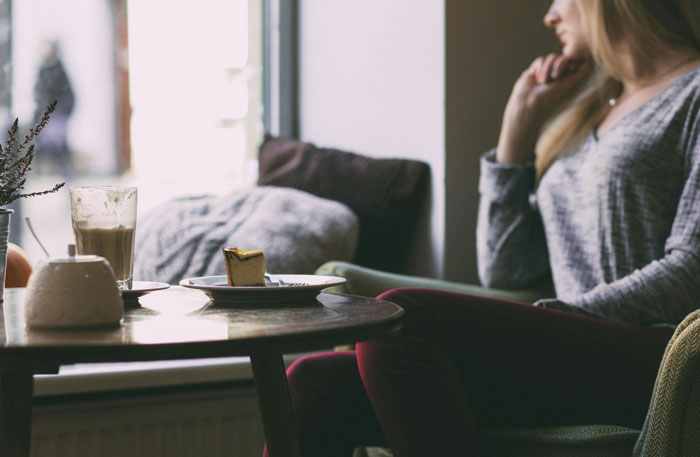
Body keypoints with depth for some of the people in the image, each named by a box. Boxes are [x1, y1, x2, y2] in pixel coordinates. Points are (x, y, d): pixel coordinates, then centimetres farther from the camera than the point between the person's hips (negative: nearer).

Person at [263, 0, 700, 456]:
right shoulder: (587, 116, 28)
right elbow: (504, 271, 20)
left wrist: (552, 319, -15)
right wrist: (521, 122, 19)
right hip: (571, 359, 7)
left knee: (403, 318, -29)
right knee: (315, 385, -14)